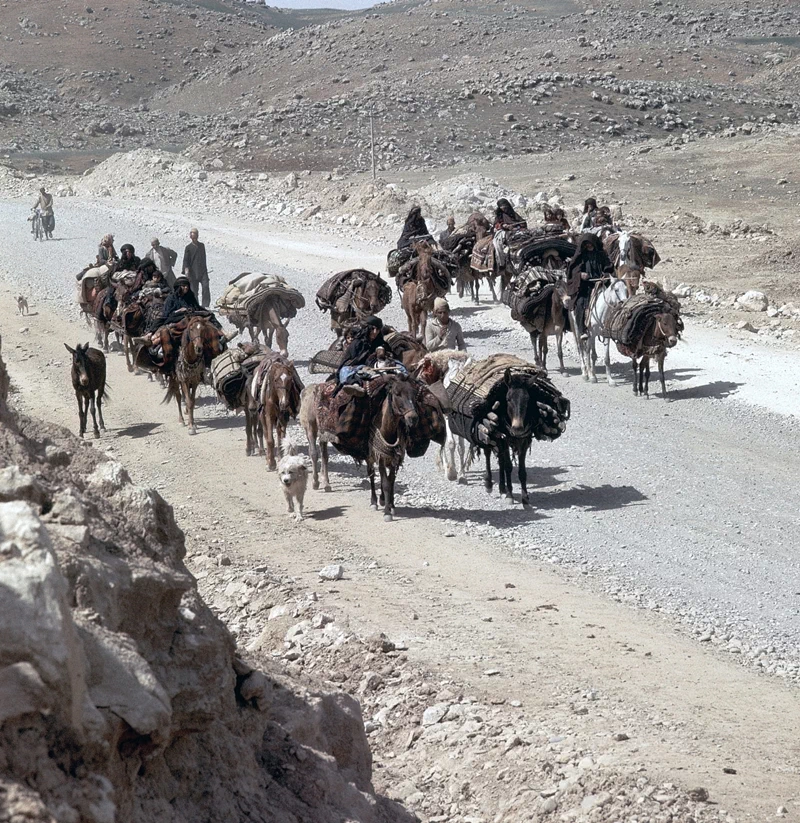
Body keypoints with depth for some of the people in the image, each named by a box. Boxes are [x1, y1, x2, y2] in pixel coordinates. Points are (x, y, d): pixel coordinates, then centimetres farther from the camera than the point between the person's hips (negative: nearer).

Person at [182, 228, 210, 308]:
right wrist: (186, 270, -18)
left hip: (203, 271, 3)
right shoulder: (188, 247, 1)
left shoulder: (202, 245, 14)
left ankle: (205, 305, -15)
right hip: (193, 272, -3)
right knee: (194, 289, 0)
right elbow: (186, 260, -4)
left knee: (205, 286, -13)